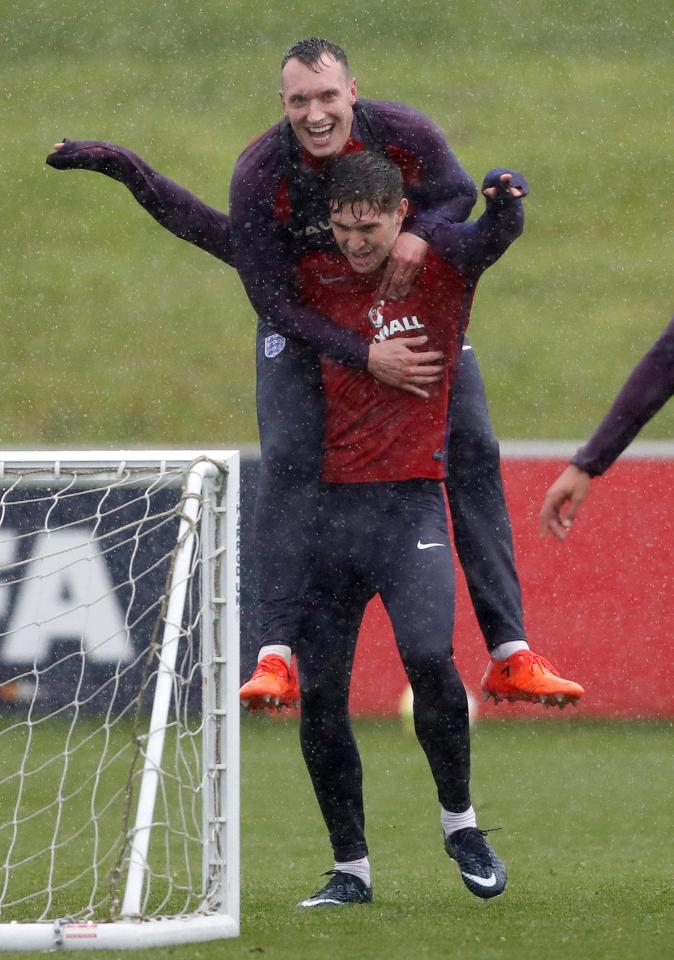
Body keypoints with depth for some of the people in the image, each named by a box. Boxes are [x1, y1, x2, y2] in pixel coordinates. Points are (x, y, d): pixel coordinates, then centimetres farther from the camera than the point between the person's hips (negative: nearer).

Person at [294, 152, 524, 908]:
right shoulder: (314, 278, 9)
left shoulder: (441, 262, 1)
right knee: (318, 690, 0)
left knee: (428, 656, -22)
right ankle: (350, 869, 13)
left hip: (410, 499, -3)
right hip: (326, 506, 3)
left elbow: (495, 235, -15)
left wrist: (505, 199, -34)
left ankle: (460, 822, 2)